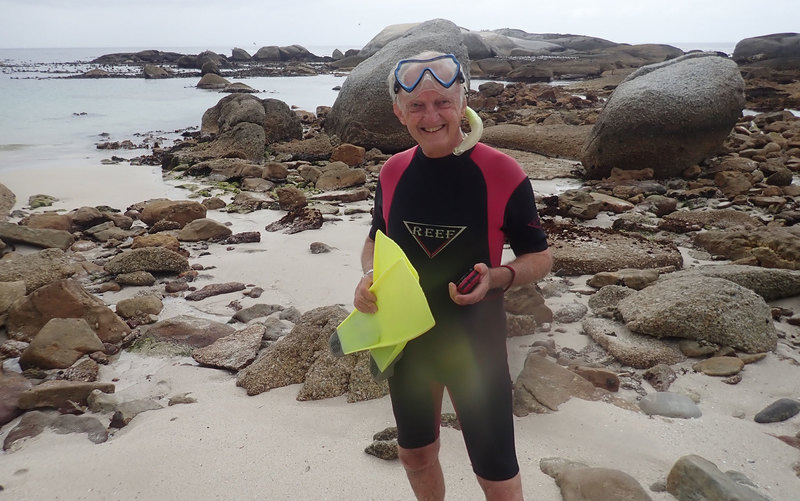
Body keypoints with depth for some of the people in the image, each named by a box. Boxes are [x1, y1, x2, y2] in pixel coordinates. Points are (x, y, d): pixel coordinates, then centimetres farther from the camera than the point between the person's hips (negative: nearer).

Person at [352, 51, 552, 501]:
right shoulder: (394, 172, -3)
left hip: (476, 344, -4)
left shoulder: (502, 174, -16)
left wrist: (497, 277, -27)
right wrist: (369, 277, -10)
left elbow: (540, 257, -7)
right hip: (405, 340, 4)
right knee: (416, 455, 23)